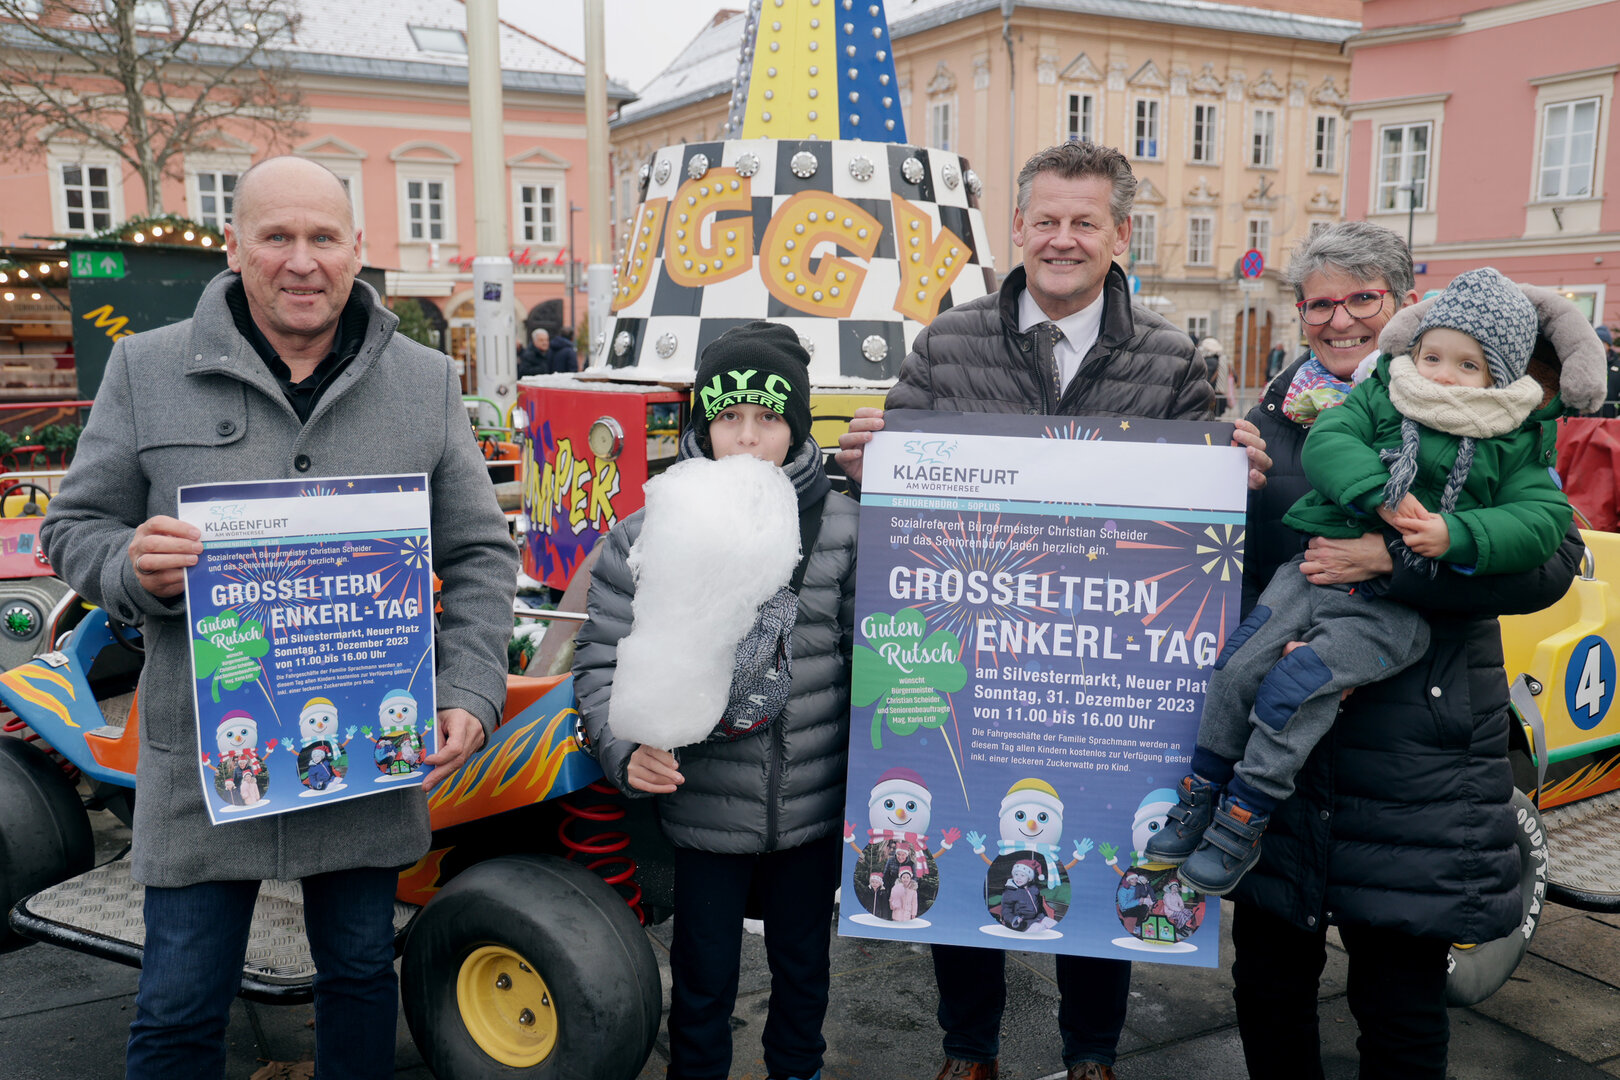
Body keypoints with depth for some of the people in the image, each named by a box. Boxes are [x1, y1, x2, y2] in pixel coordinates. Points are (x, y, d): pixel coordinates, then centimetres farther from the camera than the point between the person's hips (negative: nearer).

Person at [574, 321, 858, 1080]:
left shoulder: (845, 530, -4)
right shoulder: (648, 537, -8)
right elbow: (602, 660, -3)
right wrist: (626, 749, -18)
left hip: (816, 810, 2)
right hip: (703, 812, -2)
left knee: (803, 969, 24)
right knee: (703, 981, 17)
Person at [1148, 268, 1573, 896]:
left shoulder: (1514, 446, 6)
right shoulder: (1379, 397, 9)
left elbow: (1544, 518, -4)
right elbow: (1326, 443, -6)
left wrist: (1457, 536, -20)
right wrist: (1383, 497, -22)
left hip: (1396, 611, -3)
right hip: (1316, 569, 3)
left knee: (1294, 690, -20)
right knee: (1238, 667, -9)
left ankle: (1240, 829, -6)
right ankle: (1199, 801, 9)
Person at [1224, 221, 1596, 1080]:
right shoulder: (1273, 419, 8)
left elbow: (1549, 560, -11)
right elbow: (1230, 567, 11)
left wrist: (1393, 560, -20)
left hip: (1415, 764, -2)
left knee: (1400, 1011, 8)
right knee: (1269, 985, 14)